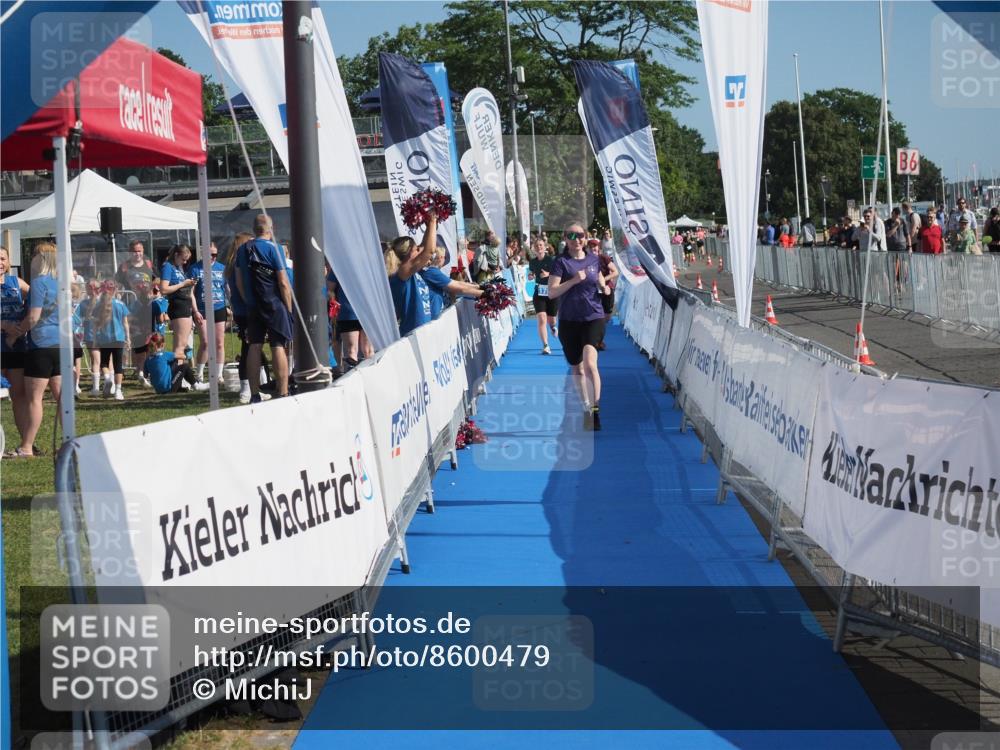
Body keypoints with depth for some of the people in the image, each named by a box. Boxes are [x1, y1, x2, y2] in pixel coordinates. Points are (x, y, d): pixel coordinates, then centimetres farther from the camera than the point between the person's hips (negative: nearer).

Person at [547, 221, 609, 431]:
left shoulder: (594, 259, 6)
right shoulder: (561, 262, -3)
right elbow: (552, 292, -11)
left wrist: (604, 288, 1)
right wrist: (574, 280, -21)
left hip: (594, 318, 0)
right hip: (569, 321, 0)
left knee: (589, 363, -21)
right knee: (577, 368, 11)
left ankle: (595, 410, -17)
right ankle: (586, 408, 28)